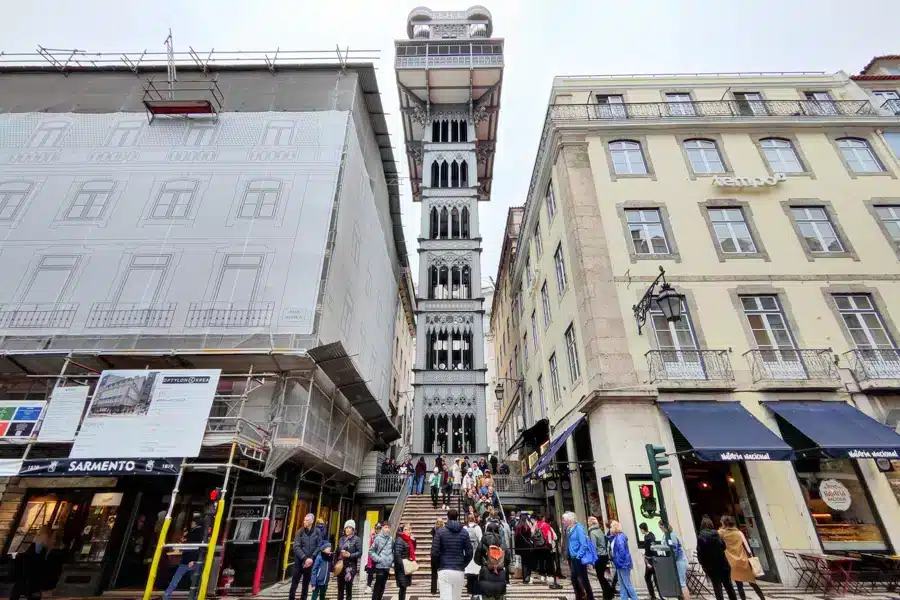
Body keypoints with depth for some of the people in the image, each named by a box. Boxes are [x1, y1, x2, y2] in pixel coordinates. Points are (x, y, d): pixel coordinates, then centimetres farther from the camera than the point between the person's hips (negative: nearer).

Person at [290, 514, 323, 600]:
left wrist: (311, 558, -13)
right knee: (294, 583, 3)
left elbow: (319, 547, -3)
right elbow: (296, 547, -10)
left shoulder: (317, 532, -5)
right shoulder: (300, 532, -6)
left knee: (306, 584, 13)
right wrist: (305, 558, -16)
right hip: (299, 561, -1)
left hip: (310, 562, 1)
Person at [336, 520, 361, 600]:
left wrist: (350, 555, -21)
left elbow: (360, 552, -9)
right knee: (340, 586, 9)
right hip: (340, 566, 5)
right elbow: (337, 552, 16)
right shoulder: (341, 539, 11)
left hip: (351, 566, -5)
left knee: (348, 586, -1)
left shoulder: (357, 539, -5)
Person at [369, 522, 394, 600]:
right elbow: (371, 551, -8)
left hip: (387, 567, 5)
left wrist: (392, 563, 6)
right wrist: (379, 559, -13)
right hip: (380, 566, -5)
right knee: (378, 586, 0)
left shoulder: (391, 539, 4)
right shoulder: (378, 538, -9)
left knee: (383, 586, 13)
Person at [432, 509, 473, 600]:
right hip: (459, 572, 3)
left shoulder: (440, 531, -4)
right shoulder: (464, 533, 3)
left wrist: (436, 565, 10)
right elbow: (469, 553, 2)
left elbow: (434, 552, -7)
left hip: (444, 571, -3)